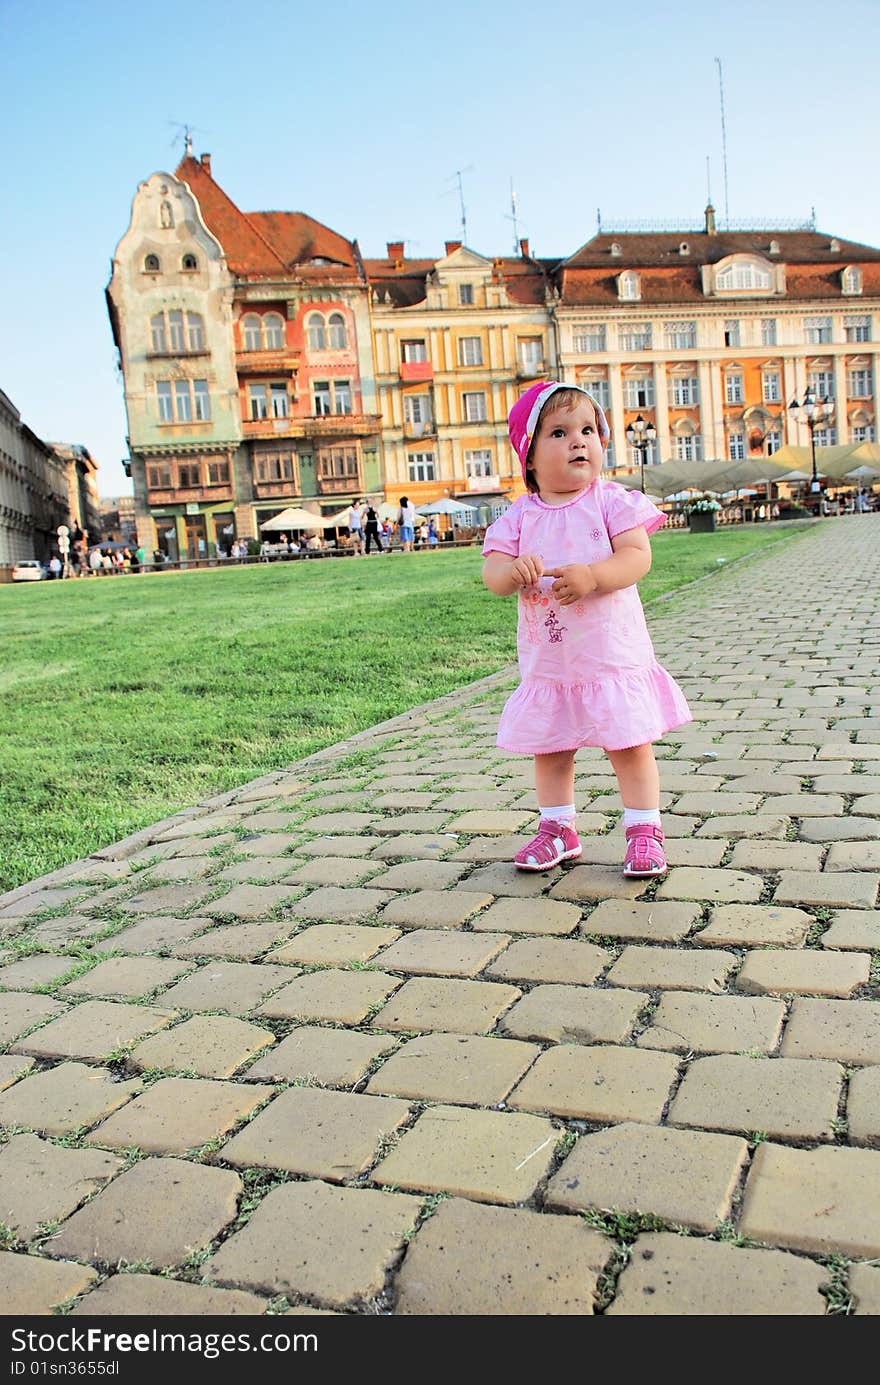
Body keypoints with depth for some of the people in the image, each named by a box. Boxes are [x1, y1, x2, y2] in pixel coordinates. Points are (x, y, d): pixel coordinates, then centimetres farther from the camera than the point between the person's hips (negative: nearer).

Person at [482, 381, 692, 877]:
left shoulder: (612, 501, -4)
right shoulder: (520, 516, 2)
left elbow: (638, 556, -14)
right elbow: (492, 572, -5)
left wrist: (593, 575, -30)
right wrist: (512, 571, -28)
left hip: (613, 655, -3)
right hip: (548, 664, 3)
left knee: (631, 747, 4)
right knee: (550, 753, 14)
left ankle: (644, 831, 19)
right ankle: (558, 830, 31)